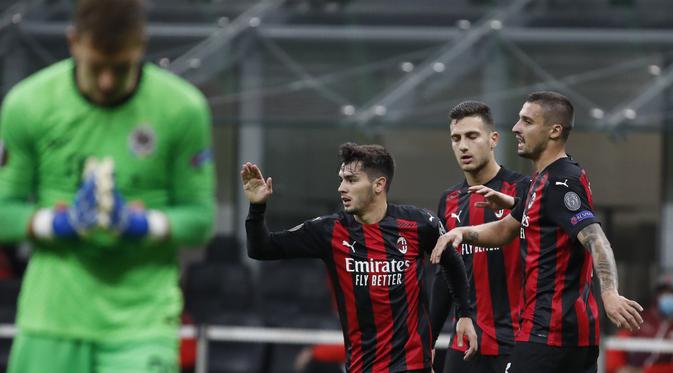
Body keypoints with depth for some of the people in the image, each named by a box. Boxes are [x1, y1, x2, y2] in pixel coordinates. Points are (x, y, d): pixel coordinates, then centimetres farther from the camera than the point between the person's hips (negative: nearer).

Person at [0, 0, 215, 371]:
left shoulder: (183, 109, -6)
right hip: (51, 322, 1)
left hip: (142, 324, -1)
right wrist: (63, 221, -19)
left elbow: (200, 218, 0)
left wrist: (138, 223, -20)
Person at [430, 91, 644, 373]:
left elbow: (595, 240, -28)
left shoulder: (561, 183, -15)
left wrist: (609, 293, -44)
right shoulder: (544, 180, 17)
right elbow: (505, 230, 29)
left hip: (549, 330, -10)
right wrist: (462, 233, 10)